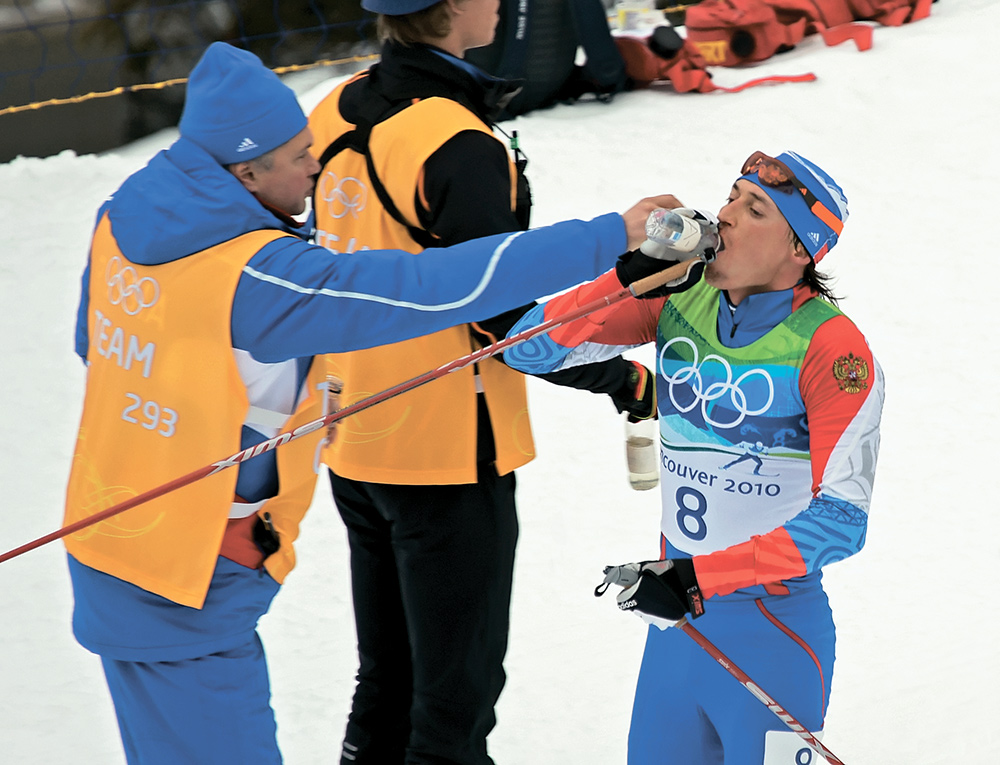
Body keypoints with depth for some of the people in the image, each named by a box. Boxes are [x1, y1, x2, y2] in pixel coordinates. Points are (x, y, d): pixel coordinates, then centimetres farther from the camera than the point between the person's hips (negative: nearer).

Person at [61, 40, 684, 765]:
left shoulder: (122, 217, -1)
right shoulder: (255, 276, -28)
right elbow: (438, 288, -30)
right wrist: (612, 236, -25)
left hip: (110, 544, 9)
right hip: (188, 593, -9)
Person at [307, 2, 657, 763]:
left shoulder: (337, 114, 2)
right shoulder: (457, 148, -23)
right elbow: (508, 317, -20)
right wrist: (627, 381, -8)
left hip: (353, 448, 8)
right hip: (448, 454, -8)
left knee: (387, 683, 21)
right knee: (456, 696, 4)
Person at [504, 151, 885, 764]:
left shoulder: (831, 348, -16)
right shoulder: (677, 299, -2)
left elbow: (842, 518, -19)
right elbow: (530, 350, -5)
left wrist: (702, 577, -24)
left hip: (774, 630, -5)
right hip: (674, 620, 5)